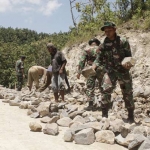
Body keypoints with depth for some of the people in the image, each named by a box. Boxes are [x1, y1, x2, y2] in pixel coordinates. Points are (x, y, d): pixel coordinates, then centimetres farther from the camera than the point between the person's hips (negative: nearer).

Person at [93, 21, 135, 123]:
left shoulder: (123, 41, -7)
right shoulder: (104, 44, 0)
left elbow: (129, 56, -5)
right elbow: (99, 58, 2)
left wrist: (127, 63, -26)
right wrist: (94, 66, -18)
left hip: (123, 71, -1)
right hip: (110, 71, 2)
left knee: (127, 94, 6)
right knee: (105, 91, -15)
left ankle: (131, 116, 23)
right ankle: (104, 115, -3)